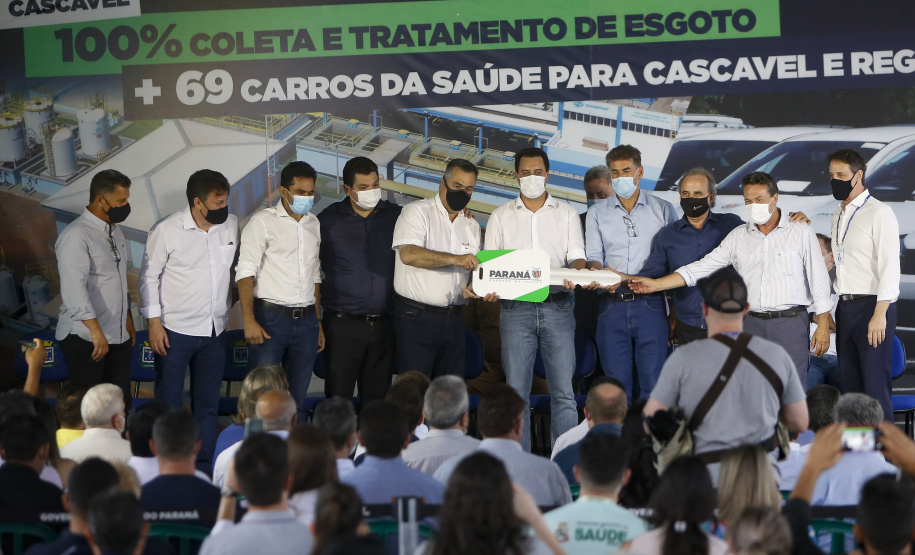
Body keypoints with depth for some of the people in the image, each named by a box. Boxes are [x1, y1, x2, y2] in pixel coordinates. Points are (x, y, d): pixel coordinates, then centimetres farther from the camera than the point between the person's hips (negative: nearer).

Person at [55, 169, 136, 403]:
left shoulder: (115, 231, 14)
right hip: (84, 339, -8)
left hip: (118, 337, 8)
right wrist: (95, 330, -31)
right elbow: (74, 287, -25)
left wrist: (128, 319, 24)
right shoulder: (76, 235, -15)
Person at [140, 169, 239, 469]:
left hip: (214, 331, 5)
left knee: (208, 405, 11)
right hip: (175, 331, -5)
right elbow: (149, 276, -5)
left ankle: (204, 468, 20)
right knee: (168, 404, 2)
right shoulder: (166, 230, -12)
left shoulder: (231, 224, 1)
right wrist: (154, 323, -8)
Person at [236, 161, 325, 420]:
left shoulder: (313, 224, 16)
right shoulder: (263, 222, -3)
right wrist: (250, 321, -18)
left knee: (299, 396, 6)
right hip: (271, 318, -5)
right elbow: (245, 272, -8)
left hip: (306, 320, 5)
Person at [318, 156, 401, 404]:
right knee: (338, 396, -3)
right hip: (343, 325, -2)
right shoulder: (328, 220, 0)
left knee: (377, 397, 9)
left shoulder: (396, 216, 7)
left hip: (384, 325, 3)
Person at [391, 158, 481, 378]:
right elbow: (409, 254, -21)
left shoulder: (471, 225, 17)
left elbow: (475, 268, 20)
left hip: (453, 318, 6)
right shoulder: (417, 212, -4)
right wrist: (455, 259, -28)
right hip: (416, 317, -6)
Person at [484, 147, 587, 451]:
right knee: (516, 392, 1)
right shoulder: (501, 216, 13)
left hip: (557, 308, 0)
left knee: (563, 392, -4)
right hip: (516, 309, 0)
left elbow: (577, 256, 4)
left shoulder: (566, 214, 12)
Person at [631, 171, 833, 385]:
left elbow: (818, 278, 2)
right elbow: (704, 267, 10)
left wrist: (823, 325, -4)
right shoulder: (738, 236, 11)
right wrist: (656, 284, 2)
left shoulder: (801, 232, 3)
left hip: (790, 321, -3)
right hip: (751, 323, 3)